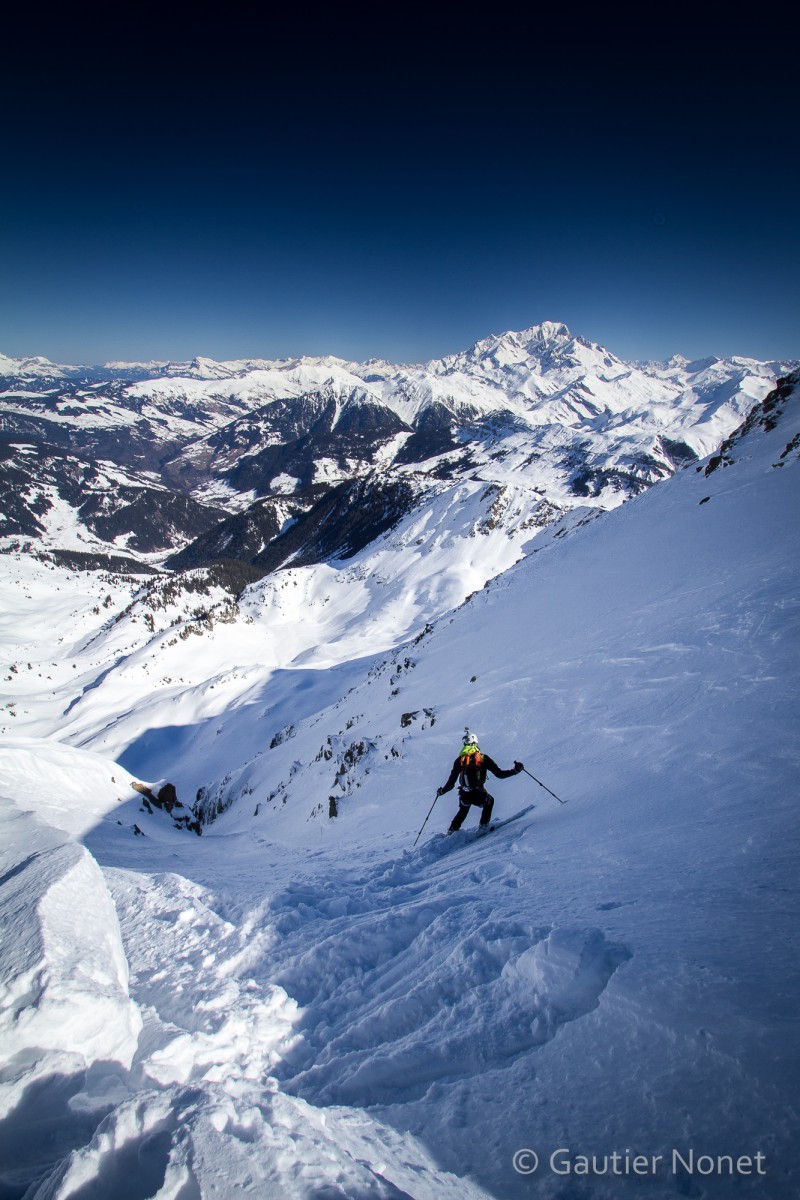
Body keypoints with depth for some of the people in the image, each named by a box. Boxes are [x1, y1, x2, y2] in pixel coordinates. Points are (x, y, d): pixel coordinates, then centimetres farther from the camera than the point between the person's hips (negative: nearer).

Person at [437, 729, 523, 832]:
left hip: (464, 796, 3)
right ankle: (484, 826, 23)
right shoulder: (483, 758, 2)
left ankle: (451, 831, 26)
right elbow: (500, 774, 1)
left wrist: (442, 791, 27)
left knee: (463, 811, 34)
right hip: (478, 795, -2)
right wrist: (515, 770, 12)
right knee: (489, 802, 32)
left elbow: (451, 783, 9)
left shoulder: (459, 760, 7)